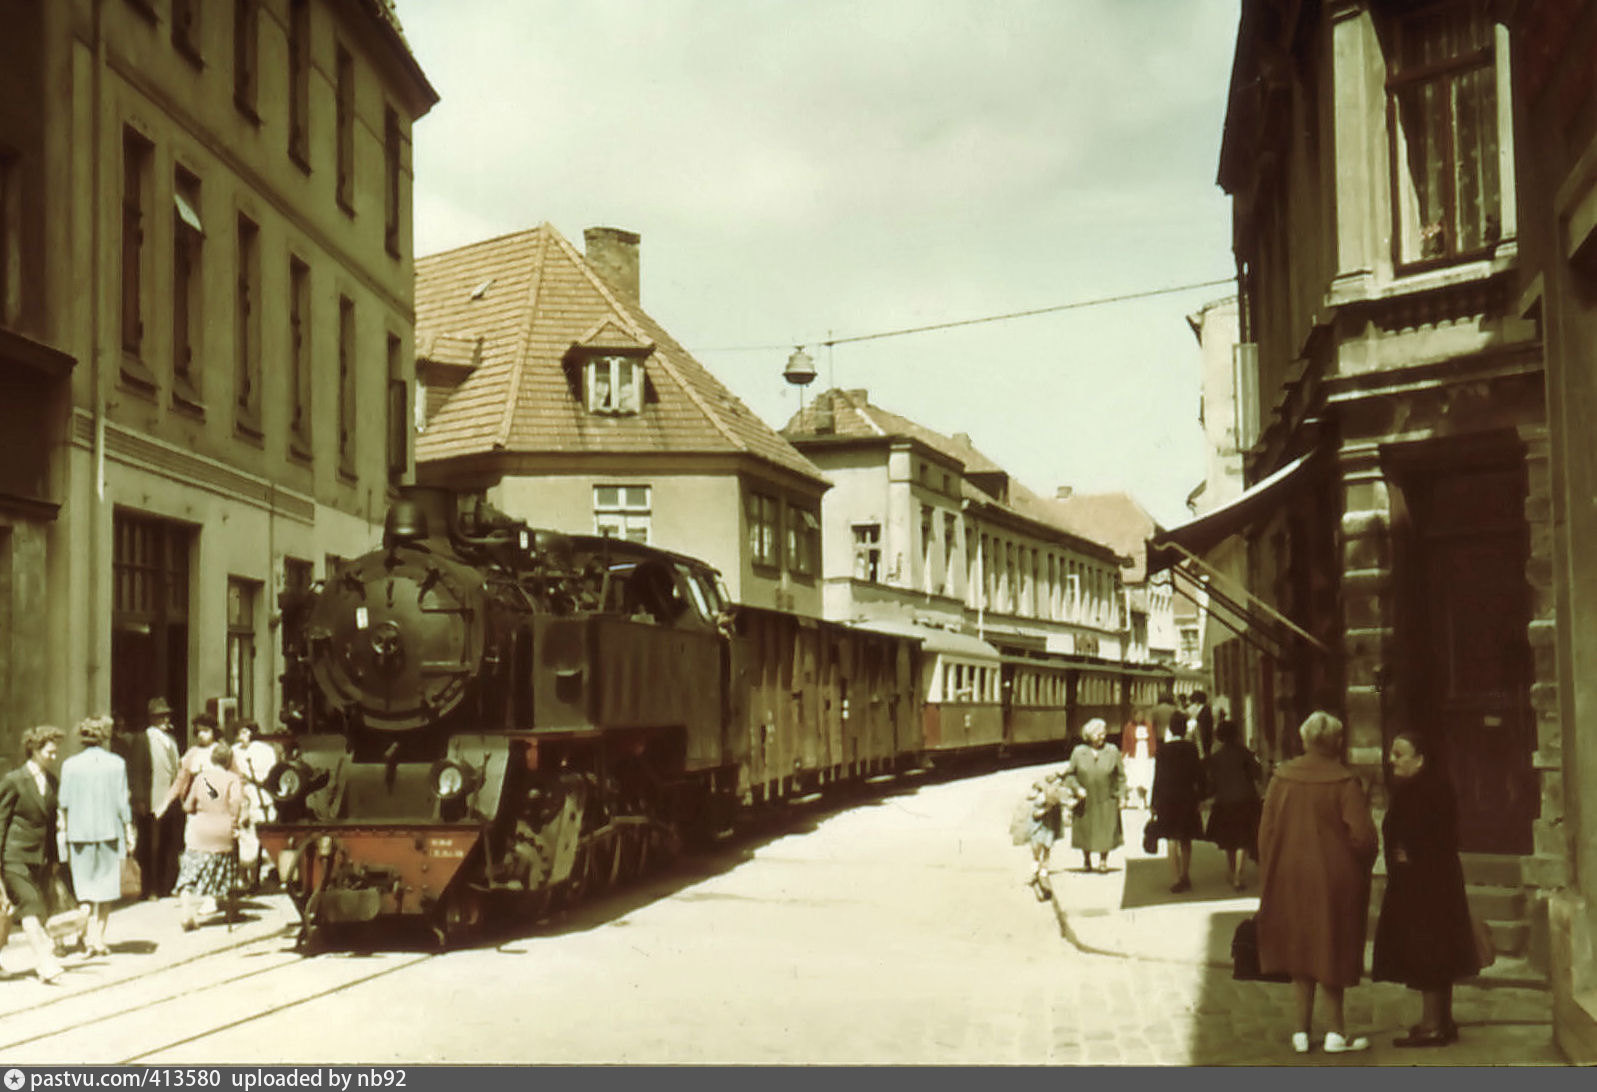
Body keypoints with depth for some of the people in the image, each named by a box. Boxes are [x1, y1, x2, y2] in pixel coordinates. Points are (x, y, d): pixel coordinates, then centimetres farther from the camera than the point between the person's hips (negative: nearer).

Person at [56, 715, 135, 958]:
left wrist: (62, 832, 7)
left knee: (85, 886, 10)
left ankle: (90, 935, -3)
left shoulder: (70, 765, -3)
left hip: (79, 832, 1)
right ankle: (99, 938, 10)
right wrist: (129, 831, 4)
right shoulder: (116, 764, -5)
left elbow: (64, 803, -1)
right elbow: (122, 802, -4)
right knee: (106, 888, 11)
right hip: (109, 830, -1)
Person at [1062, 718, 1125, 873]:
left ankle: (1103, 860, 19)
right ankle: (1086, 859, 32)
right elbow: (1069, 774, 5)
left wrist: (1120, 796, 0)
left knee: (1106, 832, -1)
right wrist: (1077, 788, -11)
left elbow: (1121, 776, 5)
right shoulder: (1078, 752, -3)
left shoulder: (1112, 751, -2)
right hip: (1085, 801, 0)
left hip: (1106, 801, 0)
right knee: (1085, 831, 10)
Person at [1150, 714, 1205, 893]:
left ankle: (1176, 880, -2)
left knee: (1171, 840, 3)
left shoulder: (1162, 749, -5)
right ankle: (1185, 877, 23)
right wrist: (1200, 797, 7)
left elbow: (1157, 778, -4)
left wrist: (1154, 805, 1)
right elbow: (1198, 775, -3)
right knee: (1186, 840, 15)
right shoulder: (1191, 748, -4)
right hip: (1187, 798, 1)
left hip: (1167, 799, -1)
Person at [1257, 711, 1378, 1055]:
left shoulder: (1281, 778, -4)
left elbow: (1266, 831, 0)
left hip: (1289, 879, 3)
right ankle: (1335, 1032, 12)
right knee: (1330, 952, 8)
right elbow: (1362, 835, -18)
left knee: (1299, 950, 13)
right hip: (1333, 878, -3)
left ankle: (1303, 1030, 16)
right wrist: (1362, 868, 2)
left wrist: (1270, 880, 9)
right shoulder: (1344, 782, -14)